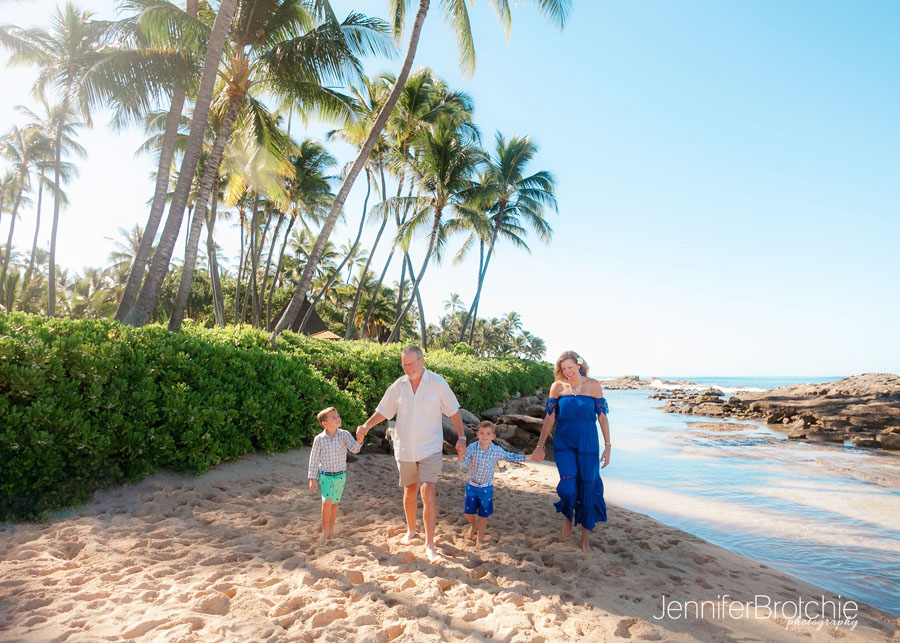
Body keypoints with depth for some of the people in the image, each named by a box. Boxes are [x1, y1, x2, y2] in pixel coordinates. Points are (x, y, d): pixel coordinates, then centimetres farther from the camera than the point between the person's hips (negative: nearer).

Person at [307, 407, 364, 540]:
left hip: (340, 475, 2)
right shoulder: (319, 439, -9)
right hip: (326, 475, -2)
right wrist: (312, 478, -1)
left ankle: (331, 530, 29)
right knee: (327, 501, -17)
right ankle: (325, 530, 0)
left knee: (335, 504, 12)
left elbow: (354, 449, -16)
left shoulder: (344, 435, -7)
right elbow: (313, 459, -2)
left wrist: (359, 441, -38)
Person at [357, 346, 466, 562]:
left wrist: (461, 437, -4)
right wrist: (366, 426, -10)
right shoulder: (397, 386, -2)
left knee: (427, 492, -14)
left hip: (430, 449, -3)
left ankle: (429, 545, -5)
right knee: (409, 491, 16)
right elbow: (383, 411, 6)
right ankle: (410, 531, 39)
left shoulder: (438, 383, -8)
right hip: (405, 449, 3)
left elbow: (453, 411, 1)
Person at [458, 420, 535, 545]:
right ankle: (473, 527, 39)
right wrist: (461, 454, -41)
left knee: (483, 515, 8)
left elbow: (511, 457, 1)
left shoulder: (497, 451, -9)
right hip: (471, 486, 0)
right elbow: (463, 465, -20)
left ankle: (479, 539, 29)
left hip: (486, 488, 1)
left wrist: (531, 457, -3)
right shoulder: (472, 448, -15)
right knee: (468, 512, 4)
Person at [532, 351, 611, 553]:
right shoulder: (557, 387, 1)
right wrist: (540, 444, 2)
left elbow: (603, 417, 2)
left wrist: (607, 446, 0)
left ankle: (586, 538, 23)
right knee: (568, 487, -12)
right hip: (564, 444, 0)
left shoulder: (593, 385, -1)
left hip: (588, 445, 0)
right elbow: (549, 417, 4)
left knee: (587, 489, 4)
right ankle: (568, 518, 23)